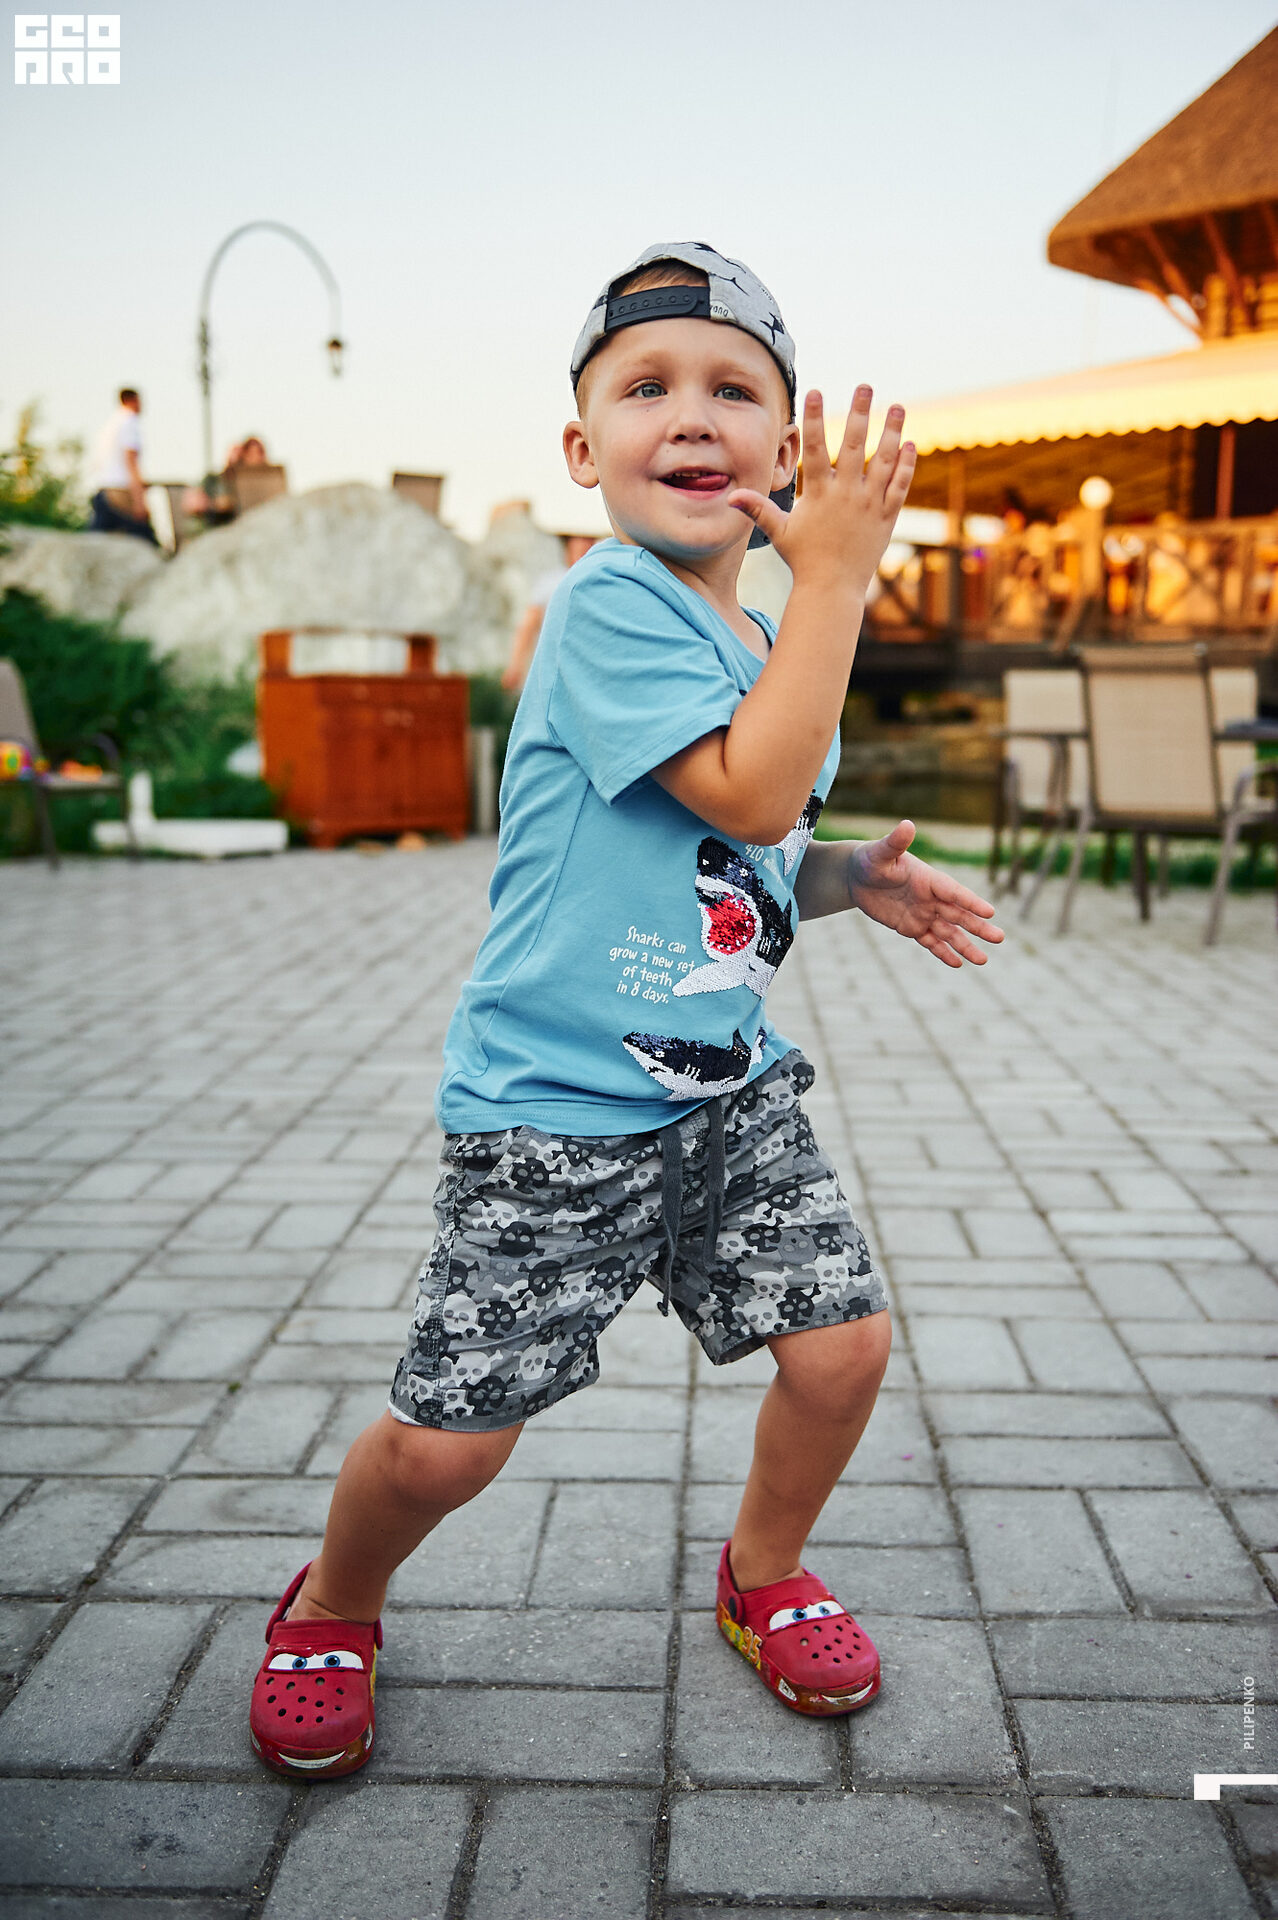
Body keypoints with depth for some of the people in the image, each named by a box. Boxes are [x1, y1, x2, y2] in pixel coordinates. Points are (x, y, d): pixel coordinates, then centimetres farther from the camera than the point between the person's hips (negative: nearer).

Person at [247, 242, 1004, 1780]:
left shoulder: (762, 641, 11)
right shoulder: (610, 605, -16)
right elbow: (751, 795, -25)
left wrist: (851, 878, 2)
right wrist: (836, 576, -20)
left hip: (732, 1088, 8)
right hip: (553, 1106, -7)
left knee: (844, 1340, 4)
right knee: (449, 1438, 0)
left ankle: (763, 1572, 34)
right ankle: (332, 1606, 33)